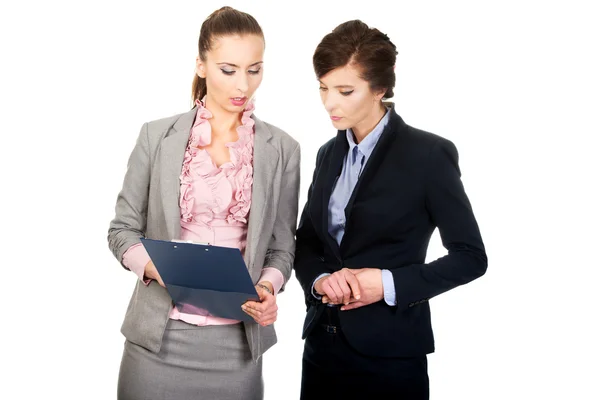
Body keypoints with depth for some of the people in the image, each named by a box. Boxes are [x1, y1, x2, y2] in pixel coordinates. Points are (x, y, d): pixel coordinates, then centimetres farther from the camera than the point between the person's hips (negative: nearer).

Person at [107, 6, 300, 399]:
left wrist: (267, 286, -14)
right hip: (159, 335, 0)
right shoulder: (158, 136, 0)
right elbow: (123, 229, 5)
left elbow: (282, 245, 6)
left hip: (237, 341, 0)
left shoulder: (282, 149, 1)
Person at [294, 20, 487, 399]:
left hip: (389, 352, -5)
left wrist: (389, 284, -19)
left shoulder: (429, 154, -10)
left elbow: (471, 256, -8)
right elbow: (307, 242, 12)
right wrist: (319, 280, -10)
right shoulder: (329, 154, 8)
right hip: (322, 342, 6)